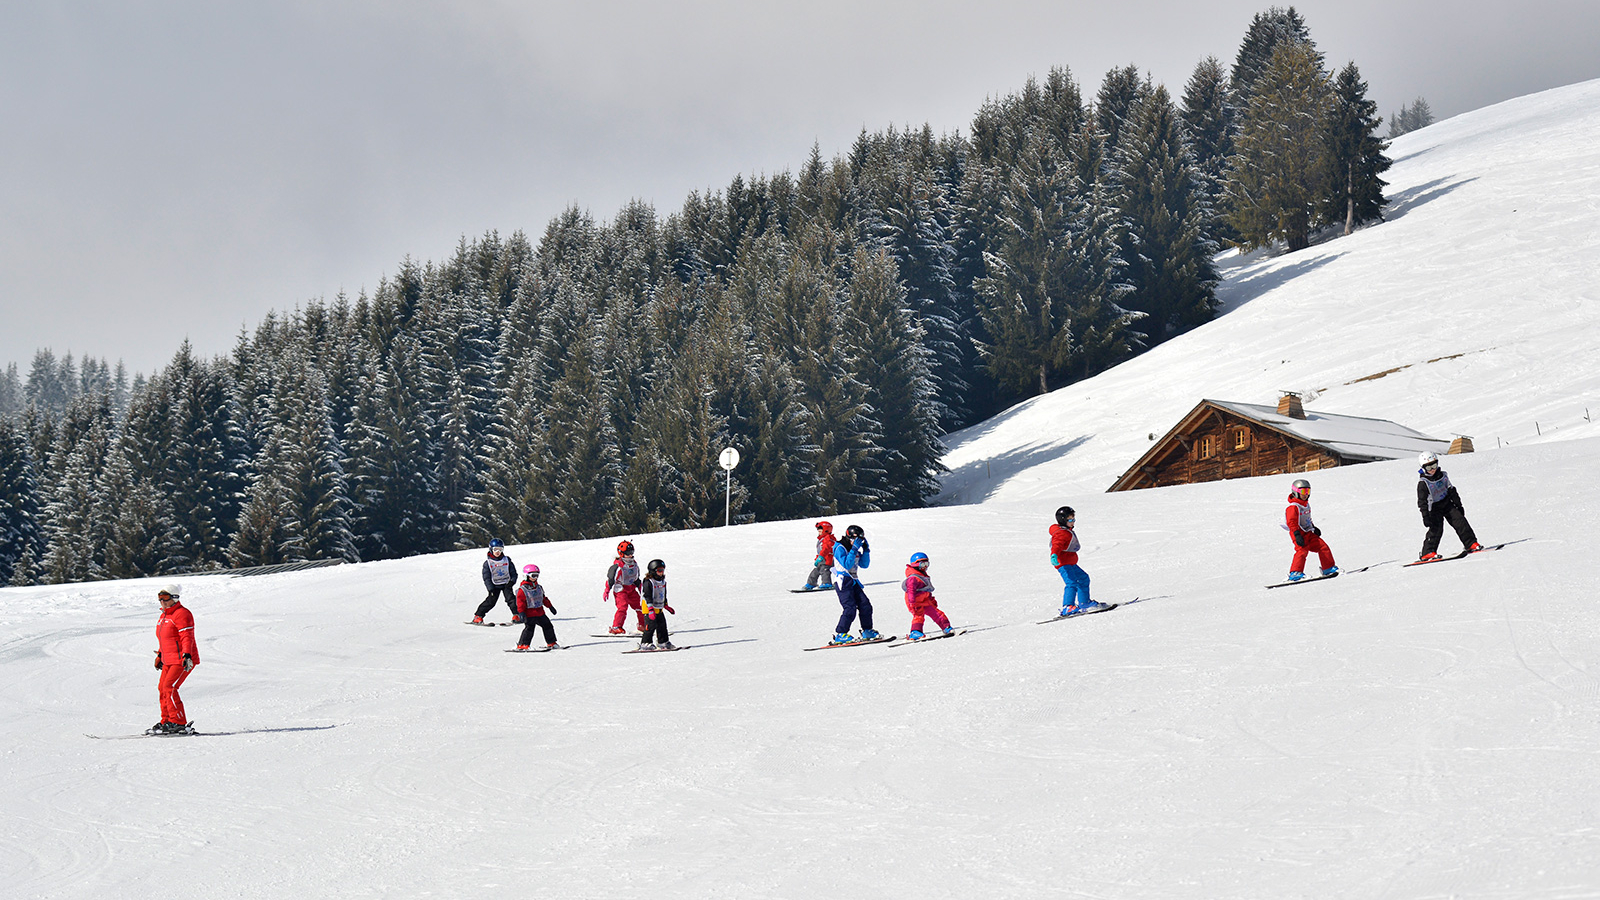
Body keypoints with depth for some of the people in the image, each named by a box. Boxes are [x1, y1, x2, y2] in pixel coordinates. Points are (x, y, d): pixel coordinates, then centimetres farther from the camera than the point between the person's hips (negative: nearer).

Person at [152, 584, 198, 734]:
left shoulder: (181, 614, -13)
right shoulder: (164, 615, 18)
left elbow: (187, 637, -21)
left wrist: (187, 655, -31)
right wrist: (160, 655, 30)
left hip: (183, 660, -10)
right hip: (169, 660, 10)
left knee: (169, 687, -17)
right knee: (162, 688, 8)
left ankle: (179, 723, -16)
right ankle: (166, 721, 16)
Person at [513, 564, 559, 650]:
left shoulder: (538, 587, 13)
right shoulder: (522, 589, -10)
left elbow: (544, 598, 25)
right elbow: (520, 602, -13)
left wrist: (550, 606, 26)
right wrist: (521, 613, -21)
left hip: (540, 613, 7)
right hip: (529, 614, -7)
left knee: (548, 626, 10)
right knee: (529, 628, -12)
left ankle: (551, 643, 22)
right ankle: (522, 645, -5)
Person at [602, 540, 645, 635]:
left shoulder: (634, 564, 10)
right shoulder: (617, 565, -14)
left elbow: (637, 579, 22)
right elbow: (610, 578, -12)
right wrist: (606, 591, -14)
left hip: (631, 590, 7)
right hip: (620, 589, -7)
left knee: (640, 606, 4)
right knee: (623, 607, -22)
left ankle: (643, 626, 20)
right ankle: (616, 627, -20)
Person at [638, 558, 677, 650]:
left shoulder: (663, 582, 12)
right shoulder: (648, 582, -15)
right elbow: (647, 597, -20)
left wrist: (666, 606, 25)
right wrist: (651, 610, -26)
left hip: (659, 609, 8)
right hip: (649, 610, -8)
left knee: (662, 626, 10)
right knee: (651, 626, -10)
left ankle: (663, 642, 20)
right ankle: (645, 643, -3)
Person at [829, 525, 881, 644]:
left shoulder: (855, 550, 15)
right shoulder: (840, 548, -10)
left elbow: (864, 565, 13)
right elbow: (847, 565, -21)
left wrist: (866, 549, 4)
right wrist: (854, 549, -22)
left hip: (853, 582, 8)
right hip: (842, 582, -8)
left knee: (866, 605, 2)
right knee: (850, 608, -18)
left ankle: (867, 631, 17)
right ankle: (840, 635, -14)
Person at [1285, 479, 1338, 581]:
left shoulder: (1306, 504, 17)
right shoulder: (1293, 507, -14)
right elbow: (1291, 522, -21)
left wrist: (1313, 527, 27)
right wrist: (1297, 535, -29)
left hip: (1309, 533, 9)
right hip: (1299, 533, -9)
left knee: (1323, 546, 4)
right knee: (1302, 550, -26)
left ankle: (1328, 569, 15)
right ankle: (1295, 573, -29)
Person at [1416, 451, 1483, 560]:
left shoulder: (1443, 476, 3)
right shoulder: (1423, 483, -13)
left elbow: (1452, 491, 14)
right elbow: (1422, 501, -15)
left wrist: (1459, 505, 17)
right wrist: (1425, 516, -23)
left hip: (1447, 504, 5)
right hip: (1434, 508, -5)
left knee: (1460, 521, -5)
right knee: (1436, 529, -17)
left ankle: (1471, 544, 2)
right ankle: (1428, 552, -14)